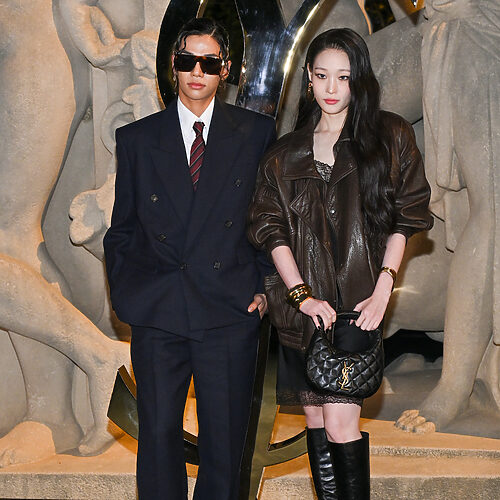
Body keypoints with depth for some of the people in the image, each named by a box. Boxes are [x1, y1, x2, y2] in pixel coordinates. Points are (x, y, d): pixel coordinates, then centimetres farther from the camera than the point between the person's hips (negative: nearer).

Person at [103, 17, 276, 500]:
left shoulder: (256, 133, 5)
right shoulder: (136, 138, 9)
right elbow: (121, 228, 13)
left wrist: (265, 284, 0)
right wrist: (123, 292, 4)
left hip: (230, 314, -1)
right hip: (157, 315, 1)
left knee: (225, 438, 6)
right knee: (158, 434, 5)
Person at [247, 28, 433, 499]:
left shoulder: (390, 137, 6)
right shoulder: (285, 153, 11)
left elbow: (404, 218, 3)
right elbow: (272, 229, 4)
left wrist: (383, 288, -8)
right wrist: (302, 295, -8)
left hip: (358, 301, -3)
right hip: (303, 303, 3)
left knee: (340, 422, -11)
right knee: (316, 419, 7)